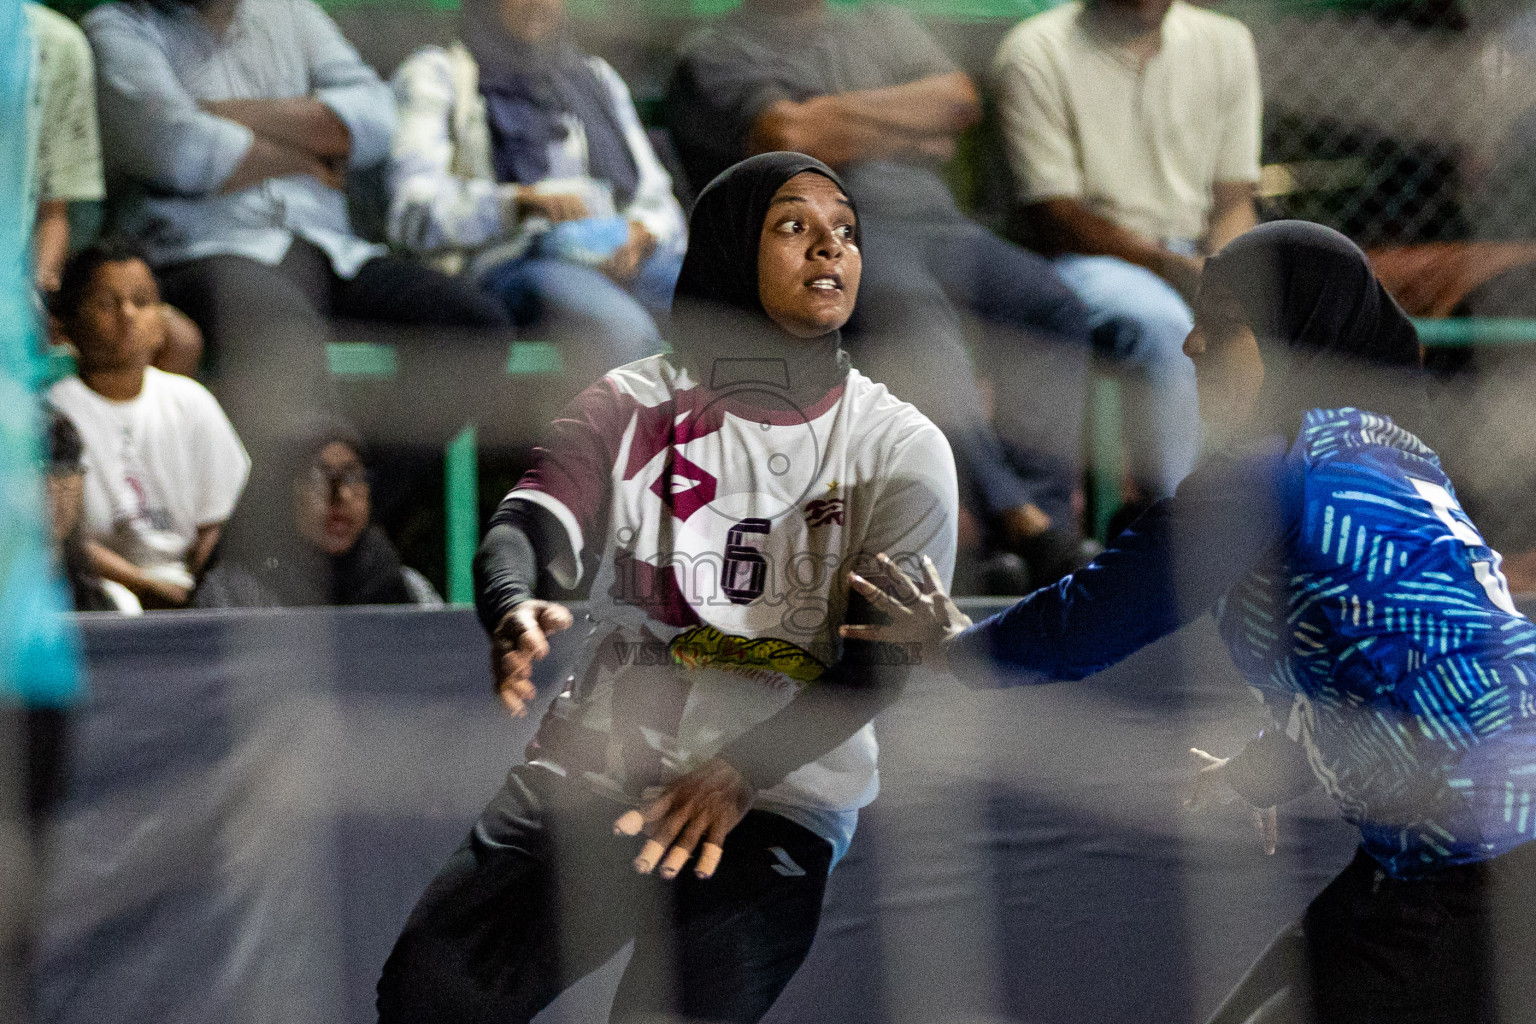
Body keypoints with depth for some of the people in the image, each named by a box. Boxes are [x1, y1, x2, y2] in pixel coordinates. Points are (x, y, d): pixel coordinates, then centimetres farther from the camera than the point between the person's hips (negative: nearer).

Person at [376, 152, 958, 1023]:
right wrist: (513, 613, -37)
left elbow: (882, 663, -10)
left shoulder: (900, 449, 1)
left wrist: (740, 772, -27)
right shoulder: (635, 407, 5)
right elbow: (524, 528, -11)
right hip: (602, 758, 2)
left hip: (778, 795, -2)